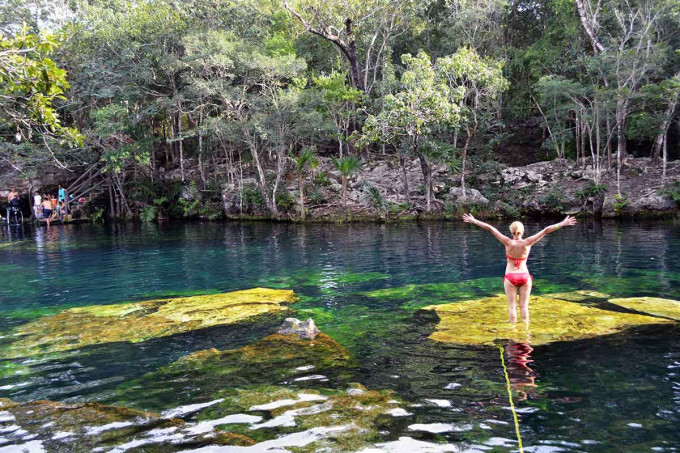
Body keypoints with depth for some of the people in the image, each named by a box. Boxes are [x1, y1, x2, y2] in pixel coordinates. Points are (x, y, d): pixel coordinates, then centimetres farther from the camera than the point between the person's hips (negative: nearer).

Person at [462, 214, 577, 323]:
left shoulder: (508, 243, -12)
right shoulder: (527, 243, -10)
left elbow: (490, 228, -13)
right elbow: (546, 230, -10)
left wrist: (474, 221, -10)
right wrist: (563, 223, -6)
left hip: (510, 277, -1)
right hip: (525, 276, 1)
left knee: (512, 306, 5)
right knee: (524, 306, 9)